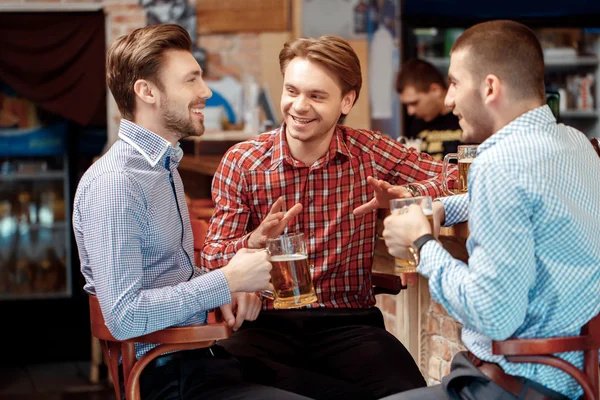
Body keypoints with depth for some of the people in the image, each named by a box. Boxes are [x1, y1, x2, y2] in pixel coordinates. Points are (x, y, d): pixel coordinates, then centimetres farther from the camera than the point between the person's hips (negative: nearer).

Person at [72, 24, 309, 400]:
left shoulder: (165, 166, 14)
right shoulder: (113, 183, -18)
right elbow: (123, 317, -25)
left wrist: (225, 290, 1)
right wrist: (228, 280, -17)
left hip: (200, 353, 9)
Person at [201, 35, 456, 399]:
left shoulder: (370, 152, 4)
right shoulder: (241, 163, 2)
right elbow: (212, 260, 0)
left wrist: (407, 195, -15)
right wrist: (256, 242, -23)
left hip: (350, 322, -1)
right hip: (269, 323, 1)